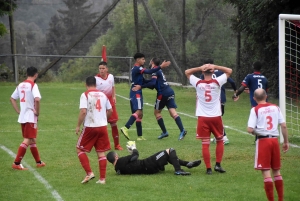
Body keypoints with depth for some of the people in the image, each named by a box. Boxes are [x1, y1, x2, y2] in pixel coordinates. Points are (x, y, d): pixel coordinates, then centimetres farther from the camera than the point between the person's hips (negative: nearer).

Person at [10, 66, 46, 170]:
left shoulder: (20, 85, 10)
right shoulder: (33, 85, -12)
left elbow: (12, 99, 17)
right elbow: (37, 99, -27)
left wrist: (18, 111, 14)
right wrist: (37, 112, -13)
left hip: (22, 117, 8)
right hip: (31, 117, -8)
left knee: (32, 140, 17)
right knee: (27, 140, -7)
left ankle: (38, 162, 27)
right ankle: (16, 163, -12)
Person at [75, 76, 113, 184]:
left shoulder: (85, 95, -7)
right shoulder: (103, 95, 9)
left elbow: (83, 111, -17)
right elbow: (110, 111, 14)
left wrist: (78, 126, -8)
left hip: (90, 127, -5)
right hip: (103, 127, 5)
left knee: (80, 149, 9)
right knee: (101, 152, 10)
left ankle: (89, 173, -4)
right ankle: (102, 178, 8)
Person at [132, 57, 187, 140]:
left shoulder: (155, 70, -5)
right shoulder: (159, 70, 23)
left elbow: (153, 83, -18)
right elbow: (154, 82, 26)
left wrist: (141, 86, -17)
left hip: (163, 93, -8)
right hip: (170, 92, 8)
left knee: (157, 112, 10)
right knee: (173, 112, -3)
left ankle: (164, 132, 7)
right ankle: (182, 130, -20)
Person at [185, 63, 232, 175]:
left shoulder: (198, 83, -4)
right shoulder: (217, 82, -7)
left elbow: (187, 72, 11)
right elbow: (229, 71, 4)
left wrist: (200, 68, -1)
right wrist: (215, 67, -4)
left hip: (203, 117, 0)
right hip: (216, 117, 0)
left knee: (205, 143, 1)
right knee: (220, 140, 18)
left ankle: (208, 168, -1)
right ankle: (218, 164, 11)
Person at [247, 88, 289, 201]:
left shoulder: (255, 110, -6)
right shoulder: (275, 108, 6)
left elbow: (250, 129, -14)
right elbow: (284, 126, 3)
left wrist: (255, 132, 8)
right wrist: (286, 142, 11)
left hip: (263, 140, -4)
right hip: (275, 140, 4)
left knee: (266, 172, -3)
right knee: (276, 171, 15)